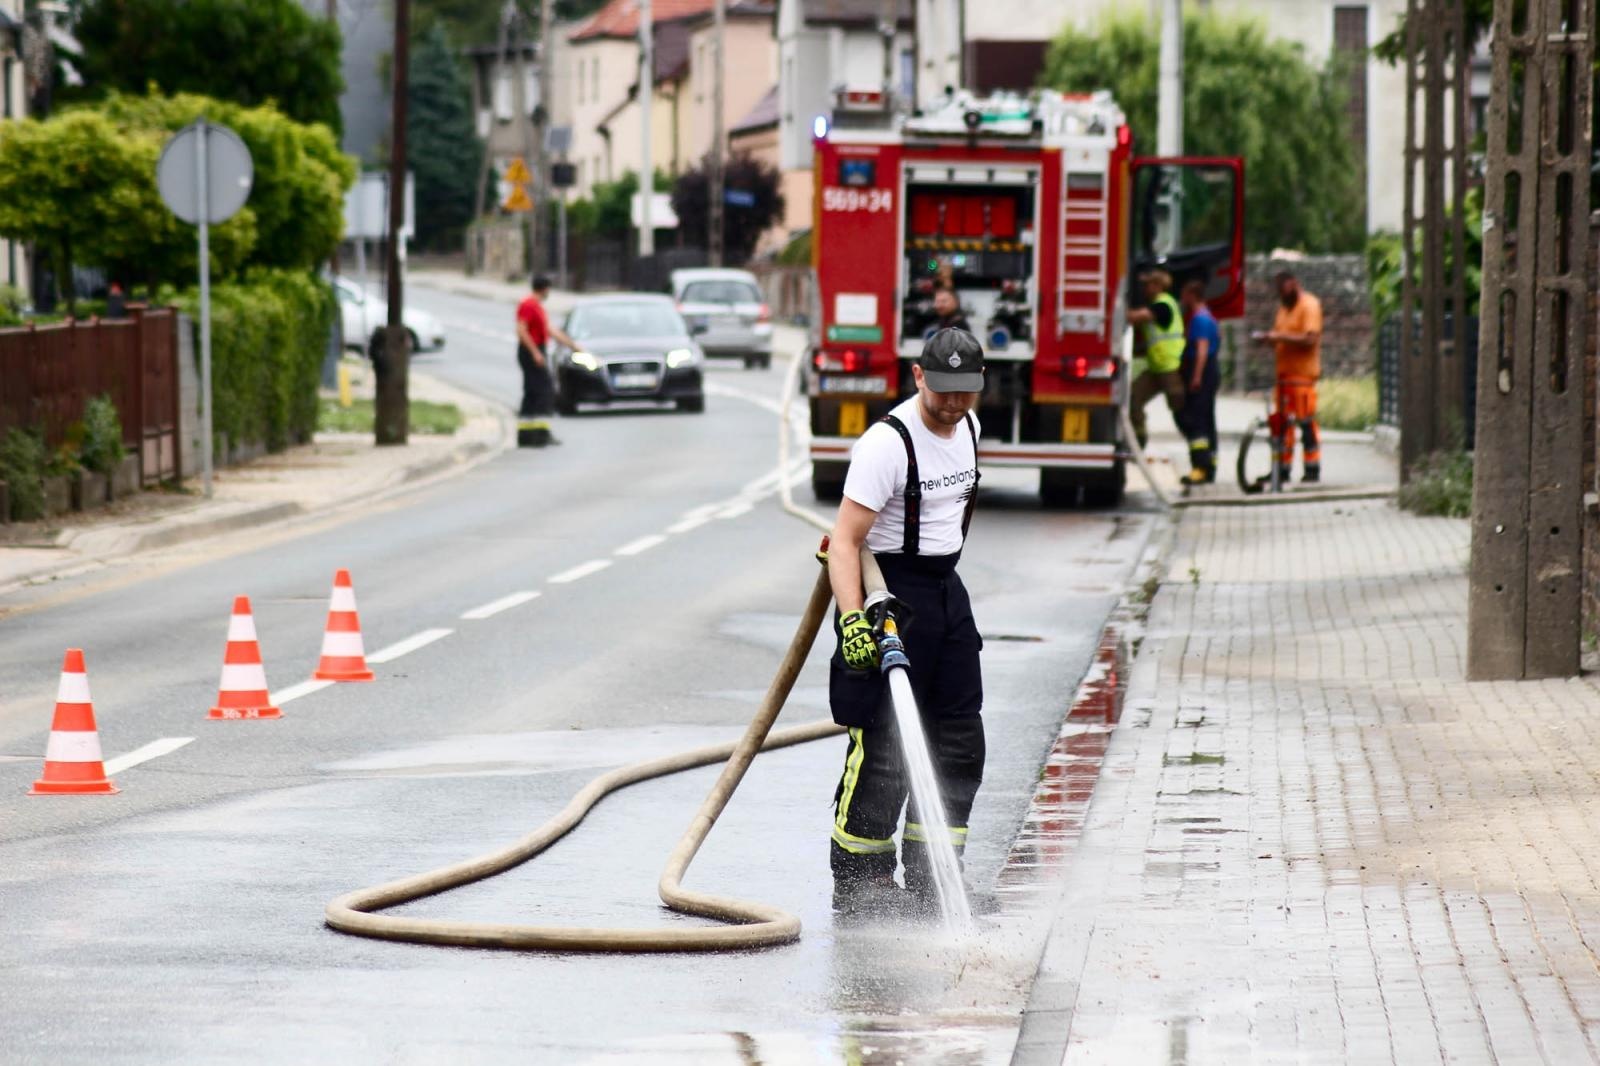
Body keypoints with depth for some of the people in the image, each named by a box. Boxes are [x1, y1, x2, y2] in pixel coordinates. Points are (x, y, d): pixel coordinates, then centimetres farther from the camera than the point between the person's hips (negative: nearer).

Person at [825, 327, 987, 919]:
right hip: (888, 592, -8)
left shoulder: (967, 426, 5)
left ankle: (931, 881, 17)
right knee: (883, 743, -10)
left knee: (959, 742, 9)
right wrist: (852, 619, -34)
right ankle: (858, 883, -1)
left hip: (946, 590, 8)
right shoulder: (888, 443, -20)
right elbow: (844, 539, -24)